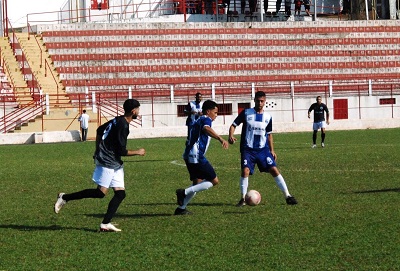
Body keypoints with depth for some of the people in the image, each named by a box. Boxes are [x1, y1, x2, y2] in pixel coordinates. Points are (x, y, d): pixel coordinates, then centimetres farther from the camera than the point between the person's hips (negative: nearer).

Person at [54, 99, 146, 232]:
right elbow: (122, 151, -19)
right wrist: (138, 152, -3)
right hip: (107, 162, -10)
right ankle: (65, 197, -1)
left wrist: (98, 151, 28)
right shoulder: (123, 126, -18)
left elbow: (100, 130, 25)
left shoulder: (117, 120, 12)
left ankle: (105, 224, 0)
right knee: (100, 192, -10)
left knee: (120, 194, 3)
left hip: (115, 164, 10)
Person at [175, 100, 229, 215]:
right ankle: (184, 192, -12)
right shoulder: (206, 119, -5)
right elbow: (206, 129, -30)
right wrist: (220, 138, -43)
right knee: (214, 181, -5)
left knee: (197, 183, 20)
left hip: (189, 156, 10)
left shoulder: (197, 121, 24)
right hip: (197, 156, -10)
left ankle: (181, 208, 17)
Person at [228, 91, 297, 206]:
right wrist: (231, 136, -18)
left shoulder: (268, 117, 7)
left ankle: (288, 196, -3)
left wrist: (272, 150, 13)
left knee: (274, 170, -8)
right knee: (245, 171, -18)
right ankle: (243, 199, -3)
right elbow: (234, 125, 1)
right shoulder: (246, 113, -2)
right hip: (248, 149, -2)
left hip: (263, 149, 2)